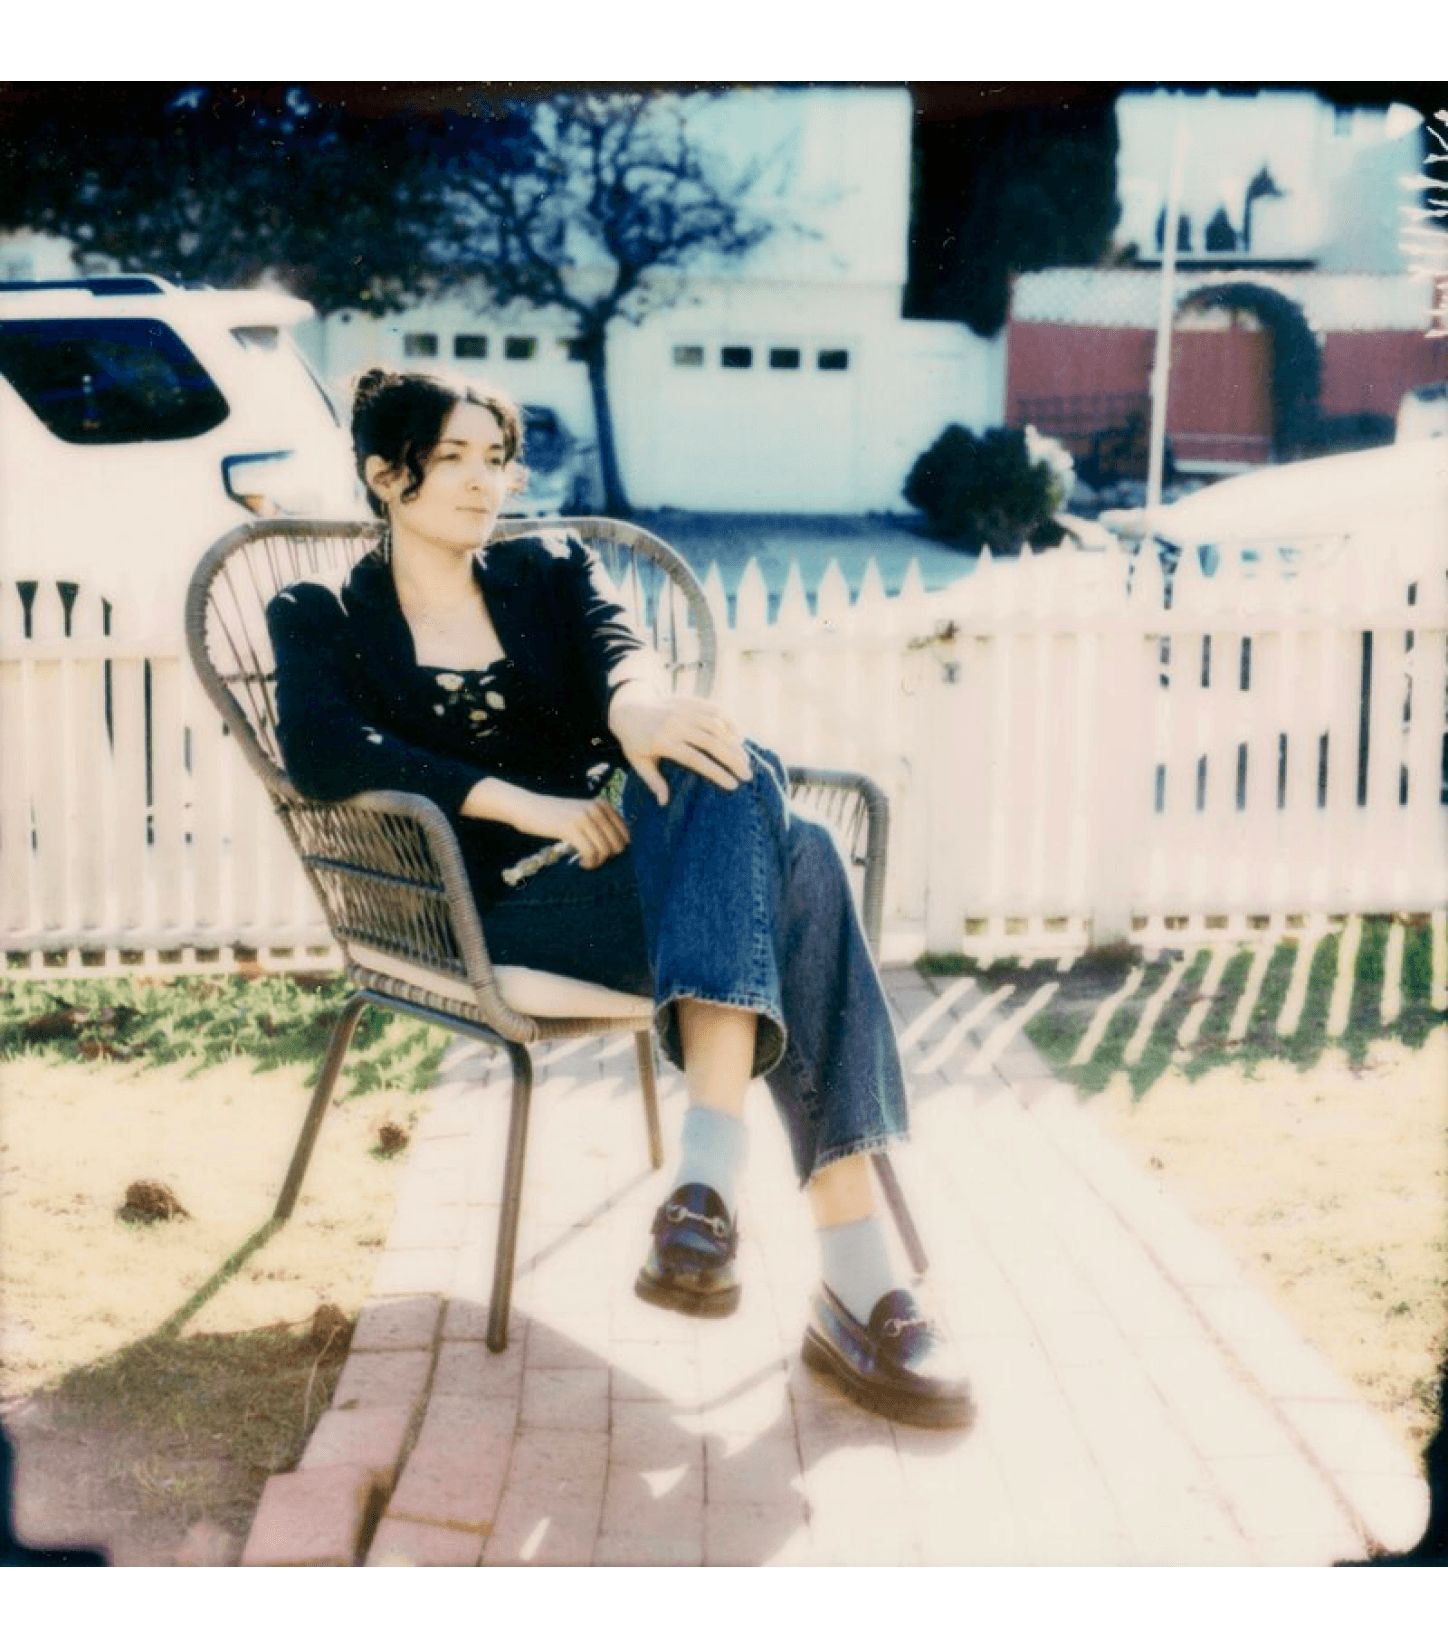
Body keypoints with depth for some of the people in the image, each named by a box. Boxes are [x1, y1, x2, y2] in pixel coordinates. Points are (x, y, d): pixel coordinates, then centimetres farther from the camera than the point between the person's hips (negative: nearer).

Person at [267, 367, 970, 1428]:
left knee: (730, 772, -33)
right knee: (788, 866, -32)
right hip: (494, 912, -4)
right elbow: (323, 752, -11)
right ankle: (855, 1275, -42)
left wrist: (637, 706, -29)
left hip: (625, 863, 4)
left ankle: (712, 1171, -44)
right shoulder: (324, 619, 12)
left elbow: (616, 652, -1)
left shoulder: (552, 570, 22)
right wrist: (526, 804, -21)